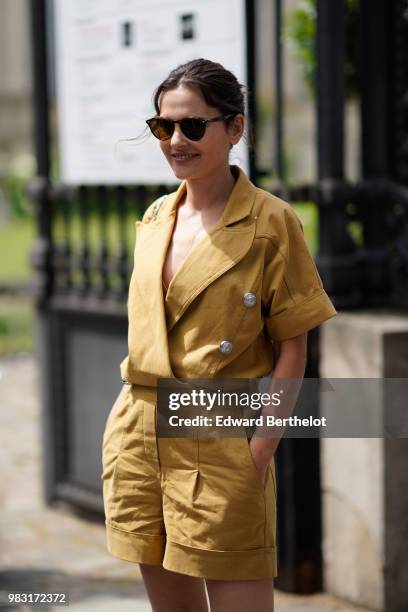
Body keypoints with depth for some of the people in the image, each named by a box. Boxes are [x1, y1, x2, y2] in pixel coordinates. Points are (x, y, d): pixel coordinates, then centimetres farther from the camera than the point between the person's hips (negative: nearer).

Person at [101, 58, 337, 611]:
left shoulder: (271, 222, -7)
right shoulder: (154, 219, 11)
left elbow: (293, 346, -8)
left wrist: (262, 444, -14)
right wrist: (128, 408, 11)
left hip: (221, 442, -6)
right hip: (138, 435, 6)